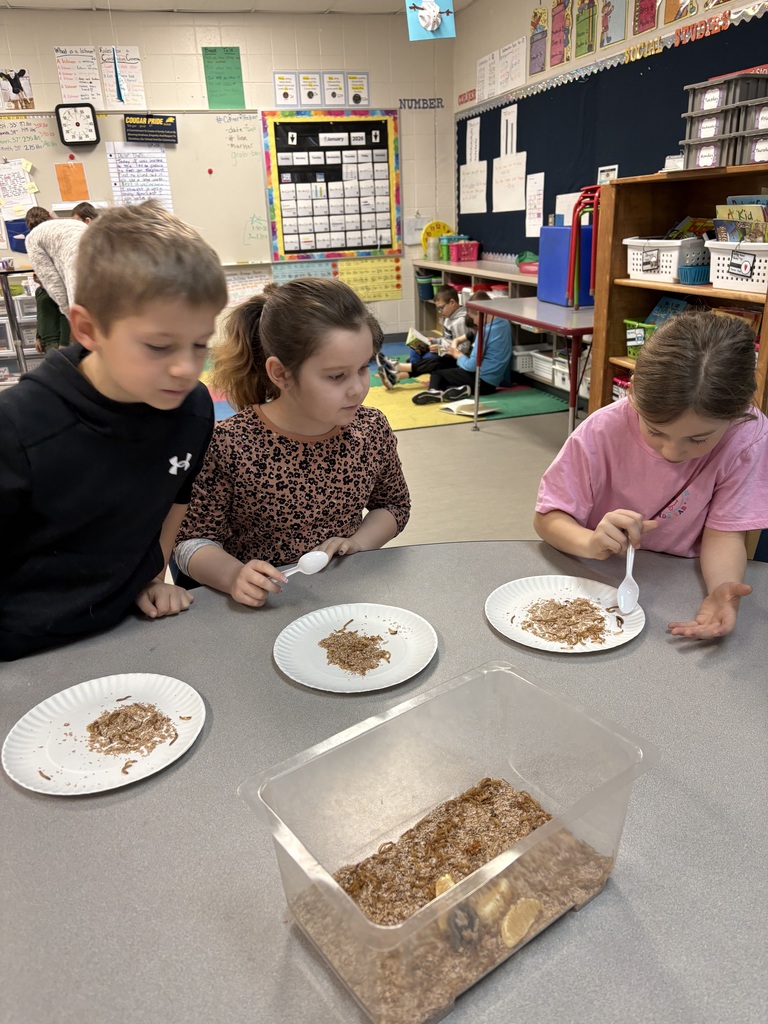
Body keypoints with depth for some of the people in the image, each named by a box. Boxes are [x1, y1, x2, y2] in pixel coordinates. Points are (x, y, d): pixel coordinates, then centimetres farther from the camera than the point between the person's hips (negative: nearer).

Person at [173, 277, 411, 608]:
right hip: (263, 608, 0)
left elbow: (394, 504, 13)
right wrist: (233, 576, -26)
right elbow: (194, 538, -7)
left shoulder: (373, 429, -4)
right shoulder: (228, 445, -16)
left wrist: (358, 542, -5)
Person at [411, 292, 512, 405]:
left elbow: (472, 366, -17)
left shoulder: (486, 331, -17)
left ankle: (435, 392, -22)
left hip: (483, 381, -8)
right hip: (494, 381, 8)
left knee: (437, 373, 8)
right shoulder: (505, 322, 7)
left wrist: (458, 355, 1)